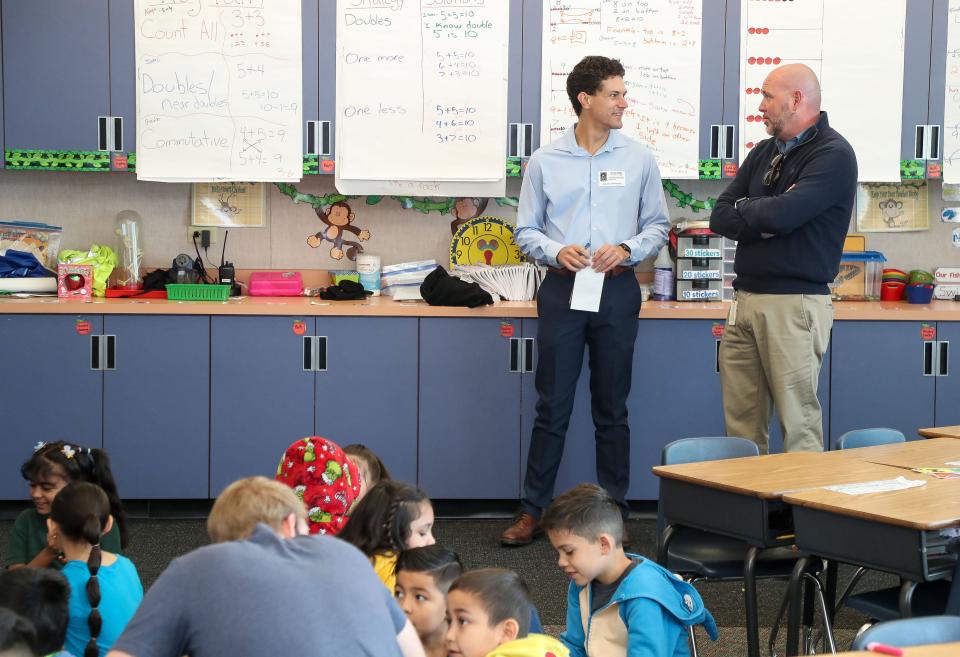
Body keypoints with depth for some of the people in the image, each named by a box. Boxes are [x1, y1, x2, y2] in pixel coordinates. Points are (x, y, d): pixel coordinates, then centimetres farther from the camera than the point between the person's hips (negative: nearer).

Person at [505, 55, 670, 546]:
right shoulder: (545, 161, 4)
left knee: (611, 409, 7)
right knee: (551, 406, 2)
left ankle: (613, 511, 15)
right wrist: (556, 251, -13)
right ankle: (533, 509, 10)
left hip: (617, 290, 1)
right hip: (562, 289, -1)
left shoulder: (639, 159, 6)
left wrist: (626, 249, -11)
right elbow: (526, 231, 6)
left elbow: (657, 226, 8)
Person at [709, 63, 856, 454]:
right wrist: (766, 218, -8)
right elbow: (720, 217, 10)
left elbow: (782, 214, -20)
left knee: (798, 422, -5)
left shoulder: (833, 155, -7)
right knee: (741, 423, 7)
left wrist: (744, 208, 0)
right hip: (745, 301, 7)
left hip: (795, 303, -7)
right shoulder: (764, 152, 18)